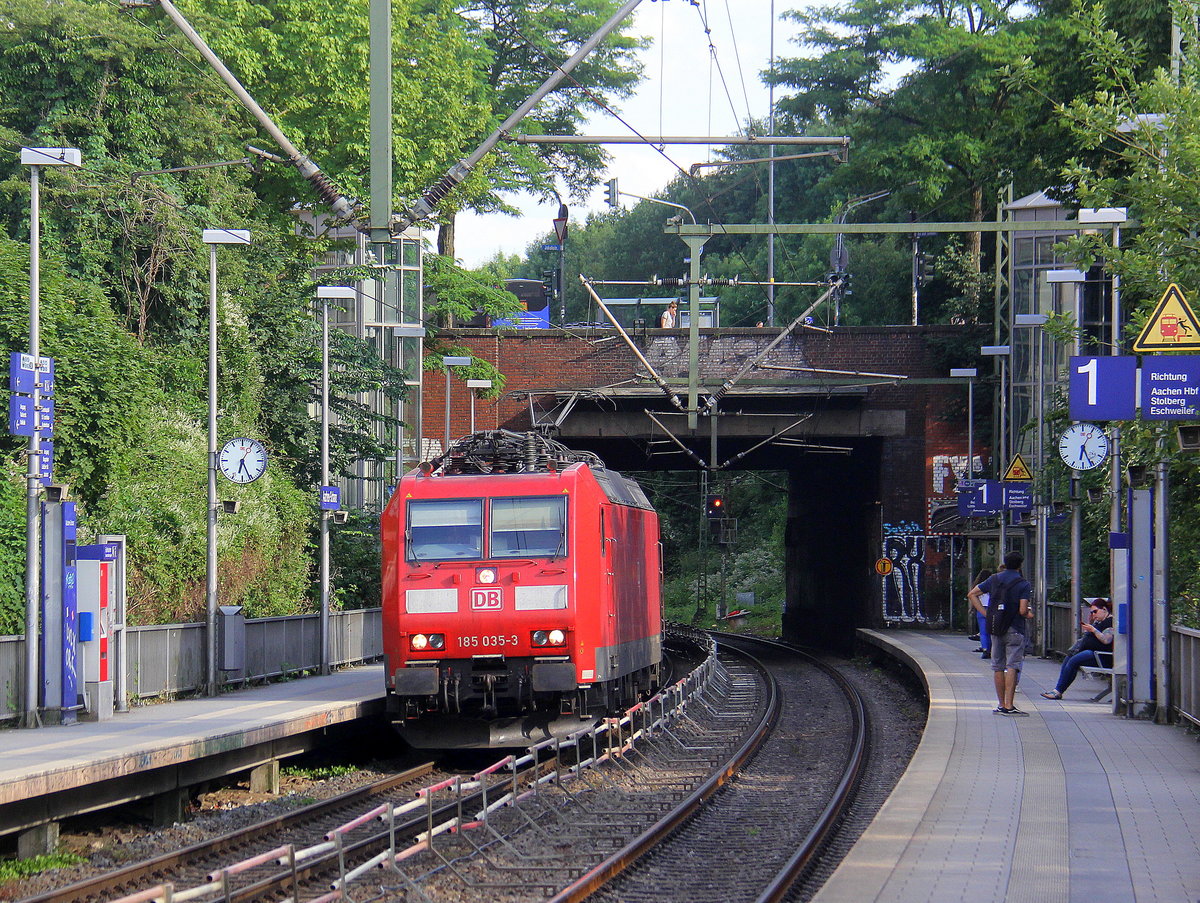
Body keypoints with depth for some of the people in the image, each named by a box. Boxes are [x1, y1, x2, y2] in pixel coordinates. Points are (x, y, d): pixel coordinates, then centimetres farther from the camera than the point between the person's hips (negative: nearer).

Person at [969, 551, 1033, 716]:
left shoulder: (994, 580, 7)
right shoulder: (1023, 585, -8)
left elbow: (972, 594, 11)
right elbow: (1023, 610, -16)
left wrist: (985, 613, 10)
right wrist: (1028, 615, 7)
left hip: (995, 629, 5)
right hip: (1014, 630, -5)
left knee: (998, 667, 11)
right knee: (1012, 667, -5)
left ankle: (1001, 704, 14)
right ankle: (1009, 705, -11)